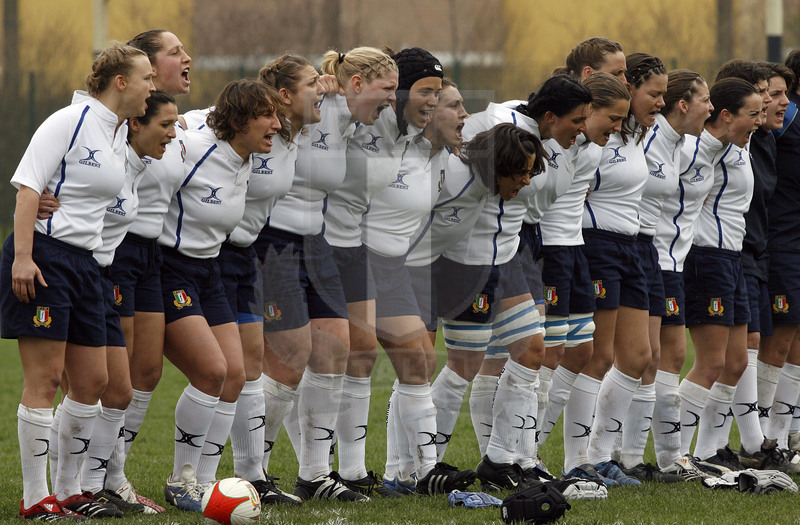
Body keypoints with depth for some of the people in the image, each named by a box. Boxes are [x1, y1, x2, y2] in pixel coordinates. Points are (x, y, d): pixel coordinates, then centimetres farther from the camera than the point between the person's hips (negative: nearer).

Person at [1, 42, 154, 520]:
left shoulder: (121, 132, 14)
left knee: (93, 382, 7)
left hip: (84, 261, 9)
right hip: (42, 255, -9)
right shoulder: (70, 122, -11)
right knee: (44, 379, -8)